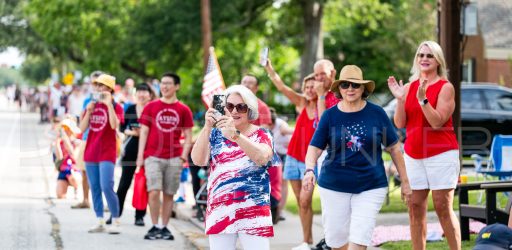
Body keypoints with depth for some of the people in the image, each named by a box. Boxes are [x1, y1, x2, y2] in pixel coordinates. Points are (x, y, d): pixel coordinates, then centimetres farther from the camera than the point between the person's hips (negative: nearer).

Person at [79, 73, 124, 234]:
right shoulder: (92, 105, 12)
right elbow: (82, 128, 6)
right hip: (91, 152, 6)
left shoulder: (116, 106, -3)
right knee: (95, 189, 6)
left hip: (107, 153, -6)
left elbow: (114, 125, -22)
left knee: (107, 187, -14)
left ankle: (116, 222, -7)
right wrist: (89, 111, -7)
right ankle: (100, 222, 11)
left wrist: (109, 104, -21)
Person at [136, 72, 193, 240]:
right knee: (154, 191, -12)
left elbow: (188, 135, 8)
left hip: (174, 158, 1)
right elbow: (144, 131, 6)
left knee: (169, 194, 5)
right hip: (153, 156, -1)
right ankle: (155, 227, -3)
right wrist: (140, 154, -1)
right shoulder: (151, 107, 6)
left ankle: (164, 227, 14)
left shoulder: (183, 110, 6)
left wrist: (184, 154, -5)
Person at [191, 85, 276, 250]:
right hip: (220, 211, 2)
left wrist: (235, 135, -31)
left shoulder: (261, 135, 4)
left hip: (253, 212, -2)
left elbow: (262, 157, -18)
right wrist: (207, 128, -20)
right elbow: (198, 160, -6)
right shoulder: (216, 134, 10)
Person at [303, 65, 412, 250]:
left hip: (371, 186, -1)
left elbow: (394, 147, 4)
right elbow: (315, 148, -5)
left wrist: (405, 181, 5)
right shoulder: (330, 115, -1)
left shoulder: (376, 113, -2)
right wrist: (309, 170, -25)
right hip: (334, 186, 1)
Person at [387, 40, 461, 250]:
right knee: (415, 208, 4)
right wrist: (399, 99, -9)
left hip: (440, 154, -5)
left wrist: (423, 99, -23)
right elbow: (399, 124, 3)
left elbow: (437, 122, -15)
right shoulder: (409, 87, 9)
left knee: (443, 208, -6)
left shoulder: (445, 87, -4)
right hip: (413, 156, 5)